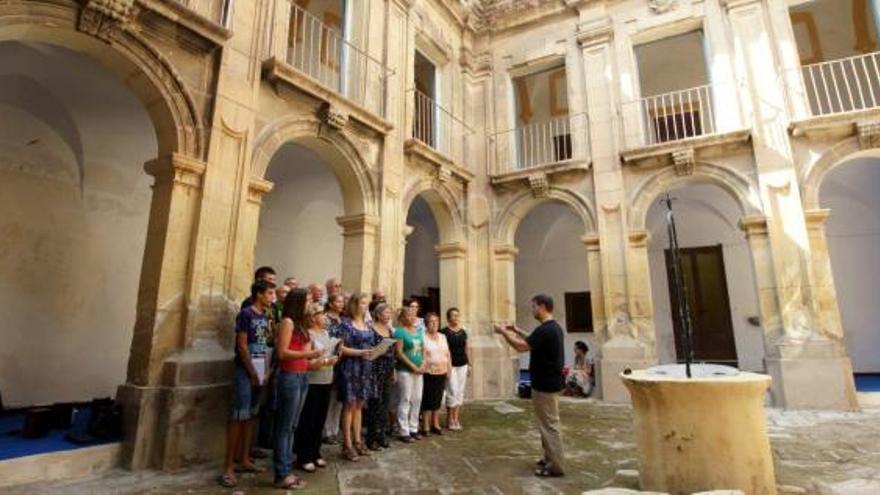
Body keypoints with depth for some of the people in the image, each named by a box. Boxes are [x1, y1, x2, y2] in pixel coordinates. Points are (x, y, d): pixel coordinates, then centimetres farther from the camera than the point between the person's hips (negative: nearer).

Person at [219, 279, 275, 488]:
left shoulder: (265, 316, 10)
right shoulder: (245, 314, -12)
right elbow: (242, 347, -14)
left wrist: (266, 371, 7)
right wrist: (253, 374, -11)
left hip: (260, 371, 7)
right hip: (246, 371, -7)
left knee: (250, 415, 13)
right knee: (239, 416, -5)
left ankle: (244, 459, 24)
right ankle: (228, 467, 4)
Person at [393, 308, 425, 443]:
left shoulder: (418, 331, 12)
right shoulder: (400, 332, -9)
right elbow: (399, 353, -14)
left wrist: (423, 364, -1)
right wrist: (413, 366, -14)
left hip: (418, 370, 7)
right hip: (405, 370, -7)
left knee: (417, 400, 11)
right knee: (405, 400, 0)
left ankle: (413, 429, 23)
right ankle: (404, 432, 10)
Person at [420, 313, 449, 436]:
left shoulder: (442, 336, 14)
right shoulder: (422, 337, -6)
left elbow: (447, 353, 17)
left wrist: (448, 367, 11)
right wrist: (423, 367, -18)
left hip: (441, 372, 6)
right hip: (428, 373, -6)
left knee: (438, 399, 11)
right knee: (427, 399, 0)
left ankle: (435, 424, 22)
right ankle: (425, 426, 11)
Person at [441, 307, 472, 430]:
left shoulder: (463, 331, 9)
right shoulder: (445, 332, -9)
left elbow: (467, 348, 14)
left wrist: (470, 364, 12)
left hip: (462, 365, 6)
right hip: (451, 365, -6)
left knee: (460, 392, 9)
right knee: (452, 392, -3)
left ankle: (456, 418, 20)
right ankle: (450, 420, 12)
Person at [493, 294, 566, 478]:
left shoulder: (545, 329, -23)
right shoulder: (553, 327, 9)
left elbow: (521, 347, -23)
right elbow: (533, 341, 23)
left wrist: (503, 332, -11)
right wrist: (517, 331, 17)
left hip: (545, 384, -10)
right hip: (550, 381, 10)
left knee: (549, 424, -1)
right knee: (548, 422, 18)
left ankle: (556, 466, 8)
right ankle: (550, 458, 29)